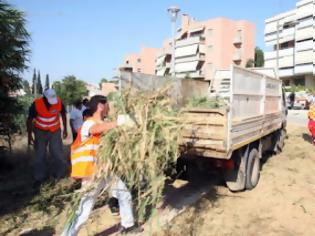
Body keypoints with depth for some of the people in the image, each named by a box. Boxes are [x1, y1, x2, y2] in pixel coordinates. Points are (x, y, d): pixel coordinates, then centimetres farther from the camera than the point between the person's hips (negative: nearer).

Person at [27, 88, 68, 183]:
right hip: (40, 131, 0)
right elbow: (29, 120, -11)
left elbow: (63, 115, -1)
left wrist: (65, 129, 1)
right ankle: (39, 177, 21)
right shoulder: (36, 104, -23)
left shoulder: (59, 102, -20)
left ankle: (60, 175, 16)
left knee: (58, 153, -1)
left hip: (55, 131, 0)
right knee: (39, 155, 7)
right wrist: (30, 135, -11)